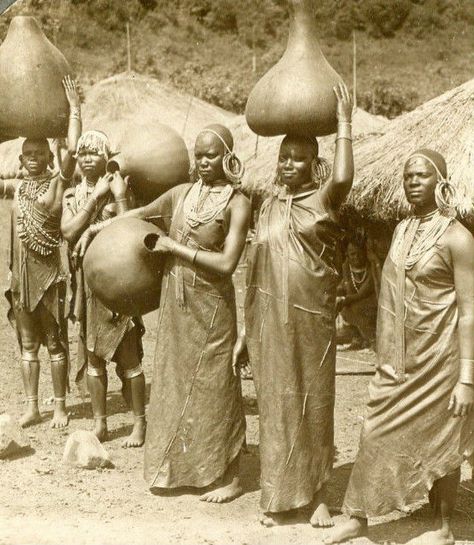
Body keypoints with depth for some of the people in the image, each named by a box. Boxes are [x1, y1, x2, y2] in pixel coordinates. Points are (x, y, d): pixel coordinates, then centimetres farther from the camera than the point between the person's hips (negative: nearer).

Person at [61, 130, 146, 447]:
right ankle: (100, 424, 20)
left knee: (128, 357, -1)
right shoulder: (73, 195, 12)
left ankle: (140, 423, 9)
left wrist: (119, 197, -19)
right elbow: (68, 232, -7)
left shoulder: (117, 188, -4)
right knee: (92, 356, 10)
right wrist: (95, 198, -9)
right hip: (86, 282, 5)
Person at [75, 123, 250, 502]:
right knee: (175, 380, 11)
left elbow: (226, 263, -18)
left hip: (211, 305, -5)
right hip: (176, 303, 5)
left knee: (213, 385, 1)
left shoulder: (237, 203, -10)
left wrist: (175, 247, -14)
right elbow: (139, 215, 20)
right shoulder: (182, 194, 6)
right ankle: (179, 465, 26)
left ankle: (229, 476, 14)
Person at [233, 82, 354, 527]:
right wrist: (245, 330, 10)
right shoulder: (269, 207, 9)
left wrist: (344, 123, -20)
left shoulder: (322, 200, -3)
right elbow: (255, 273, 11)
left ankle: (316, 492, 22)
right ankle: (278, 495, 21)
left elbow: (344, 177, -28)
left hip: (311, 321, -3)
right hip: (269, 322, 3)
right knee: (275, 405, 9)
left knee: (313, 404, 7)